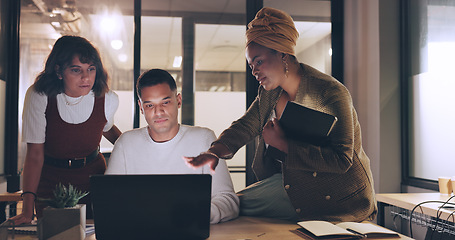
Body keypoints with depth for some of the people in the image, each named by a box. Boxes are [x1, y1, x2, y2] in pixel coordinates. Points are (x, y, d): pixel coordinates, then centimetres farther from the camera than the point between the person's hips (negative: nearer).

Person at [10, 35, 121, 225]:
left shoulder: (108, 99, -12)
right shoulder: (39, 96, -18)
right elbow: (34, 154, -20)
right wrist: (27, 209, -25)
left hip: (93, 179, 2)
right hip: (50, 184, -1)